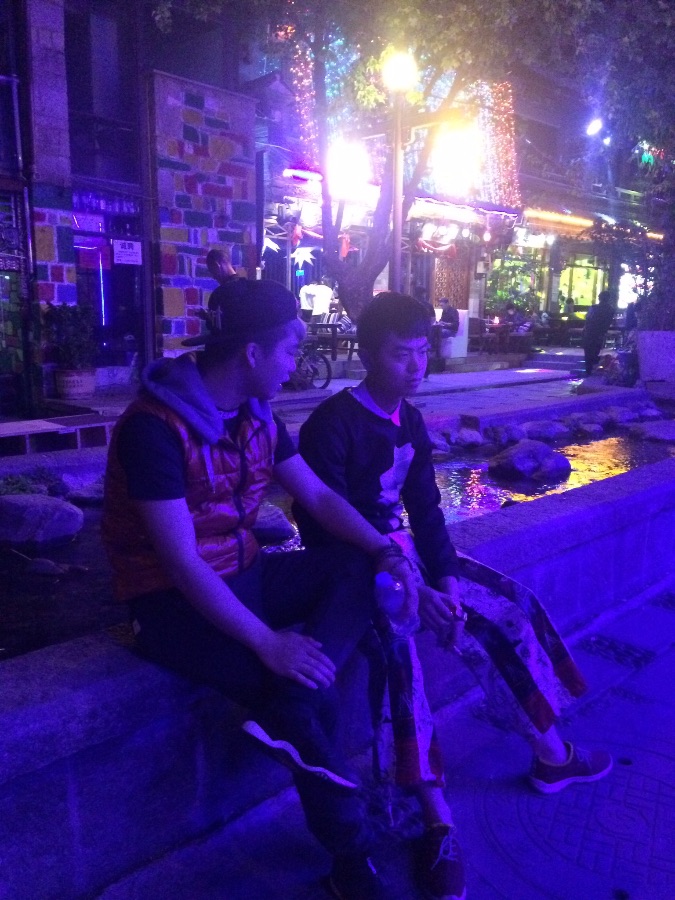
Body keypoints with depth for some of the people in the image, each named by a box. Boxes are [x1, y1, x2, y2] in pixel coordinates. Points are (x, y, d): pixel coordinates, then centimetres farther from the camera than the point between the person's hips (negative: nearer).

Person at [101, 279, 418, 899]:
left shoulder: (258, 414, 3)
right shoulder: (155, 426, -22)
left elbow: (318, 496, 6)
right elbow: (182, 564, -25)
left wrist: (386, 552, -9)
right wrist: (268, 642, -28)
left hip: (243, 575, 8)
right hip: (173, 601, -8)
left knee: (361, 568, -10)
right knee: (309, 692, -23)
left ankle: (284, 713, -23)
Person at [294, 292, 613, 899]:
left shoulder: (410, 423, 6)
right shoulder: (332, 424, -18)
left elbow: (425, 509, 5)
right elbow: (326, 530, -22)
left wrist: (444, 576, -11)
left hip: (402, 553, 7)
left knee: (512, 605, 1)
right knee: (394, 641, -35)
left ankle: (552, 753, 18)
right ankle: (437, 818, -24)